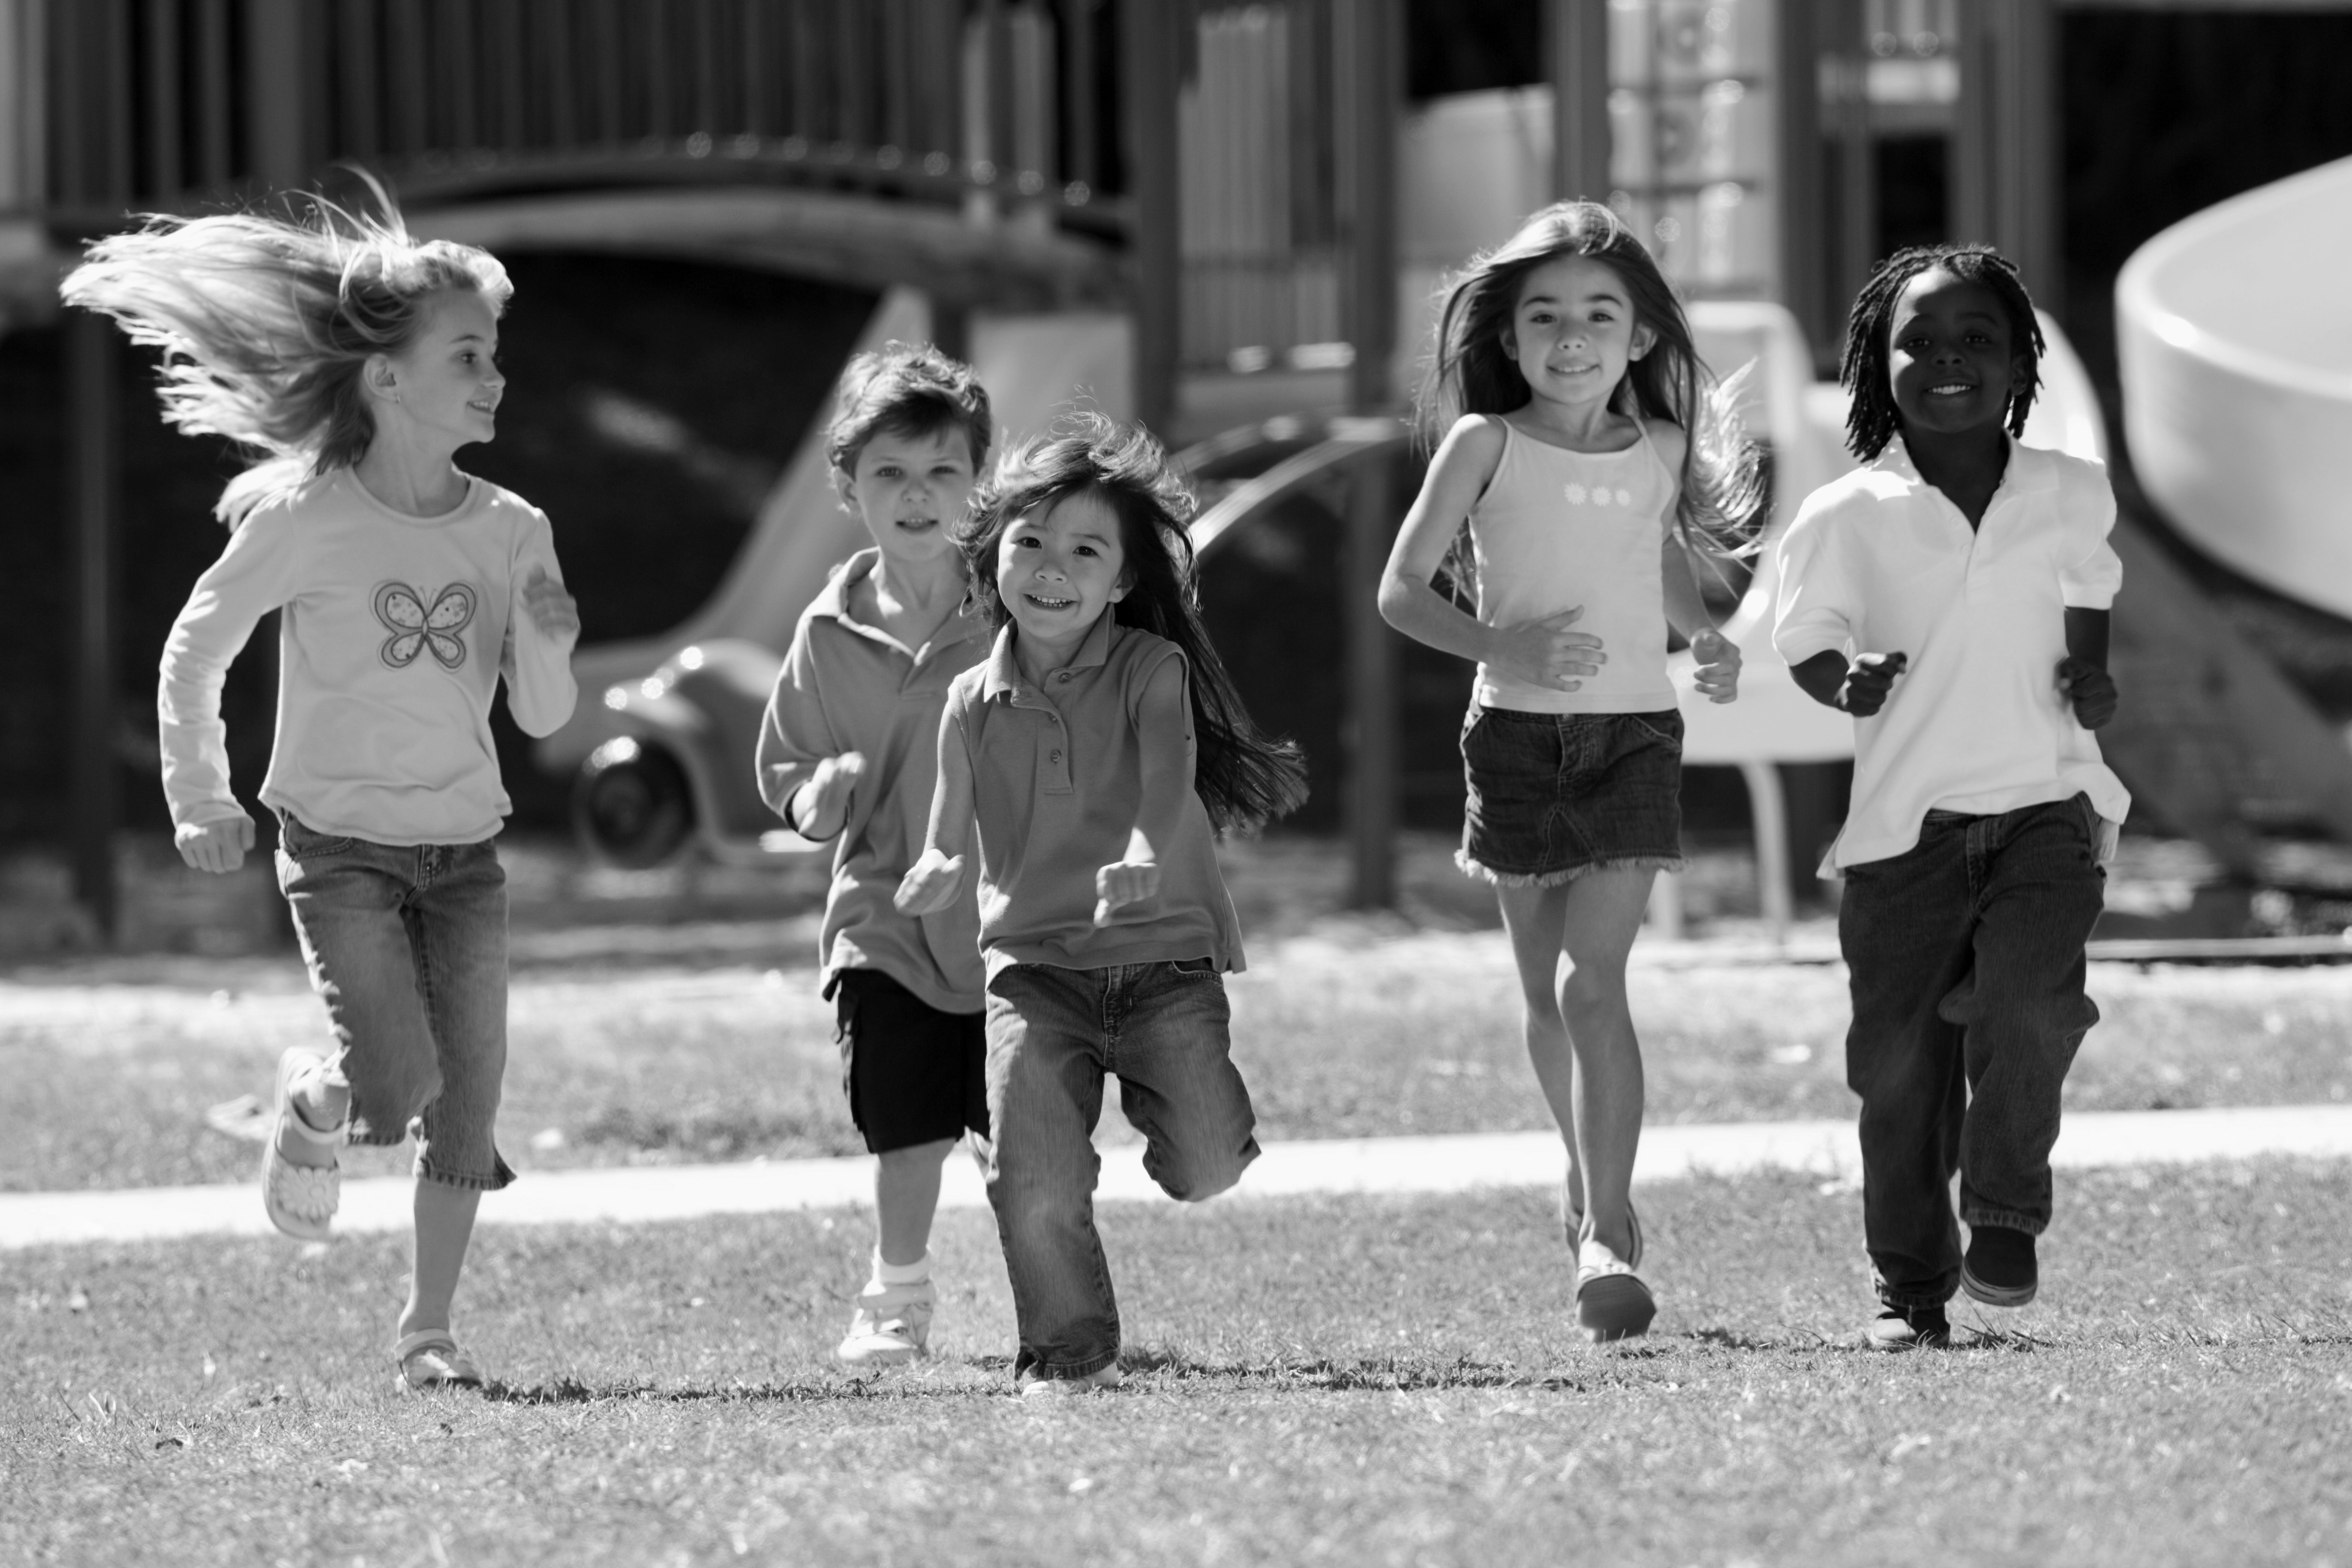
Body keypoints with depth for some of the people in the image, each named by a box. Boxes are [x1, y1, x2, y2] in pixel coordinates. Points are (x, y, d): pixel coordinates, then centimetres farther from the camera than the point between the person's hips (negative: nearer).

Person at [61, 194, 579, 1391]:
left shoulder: (510, 532, 0)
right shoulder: (304, 518, -11)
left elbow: (542, 717, 5)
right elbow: (194, 653, 1)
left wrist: (546, 644, -15)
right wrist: (200, 800, 2)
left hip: (463, 849, 4)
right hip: (339, 844, -4)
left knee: (469, 1102, 0)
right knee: (396, 1092, -18)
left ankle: (428, 1325, 16)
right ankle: (312, 1109, 17)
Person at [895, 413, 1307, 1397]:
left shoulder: (1151, 670, -1)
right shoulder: (974, 704, 8)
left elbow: (1168, 775, -18)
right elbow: (953, 830, 13)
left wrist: (1147, 856, -39)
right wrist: (938, 870, -12)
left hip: (1163, 954, -1)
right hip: (1034, 964, 1)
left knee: (1206, 1168, -11)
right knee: (1034, 1181, -15)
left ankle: (1158, 1090, 23)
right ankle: (1068, 1351, 5)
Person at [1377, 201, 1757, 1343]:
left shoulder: (1660, 451, 5)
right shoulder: (1486, 446, -3)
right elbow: (1402, 588, -3)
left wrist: (1707, 641, 5)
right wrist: (1499, 650, -18)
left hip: (1633, 734, 0)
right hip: (1516, 735, 0)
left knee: (1590, 979, -15)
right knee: (1546, 991, 12)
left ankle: (1606, 1236, -20)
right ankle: (1591, 1173, 38)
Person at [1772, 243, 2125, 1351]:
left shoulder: (2072, 498, 6)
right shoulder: (1846, 520, -2)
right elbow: (1806, 642, 6)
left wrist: (2091, 682, 2)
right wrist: (1849, 680, -16)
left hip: (2044, 810, 0)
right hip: (1905, 829, 0)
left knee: (2032, 1001, -24)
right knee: (1899, 1062, 1)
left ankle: (2006, 1217, -4)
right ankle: (1911, 1287, 16)